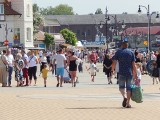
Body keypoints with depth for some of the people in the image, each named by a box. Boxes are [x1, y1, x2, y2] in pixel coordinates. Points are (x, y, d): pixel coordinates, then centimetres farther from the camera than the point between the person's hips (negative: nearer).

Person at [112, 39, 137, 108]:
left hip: (121, 73, -1)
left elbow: (114, 62, -3)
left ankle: (124, 97, -18)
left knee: (121, 86, 11)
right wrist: (135, 74, 6)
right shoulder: (131, 53, 5)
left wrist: (112, 70, 11)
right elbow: (133, 64, 2)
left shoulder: (118, 52, 1)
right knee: (129, 87, 7)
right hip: (129, 73, 1)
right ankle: (128, 103, 4)